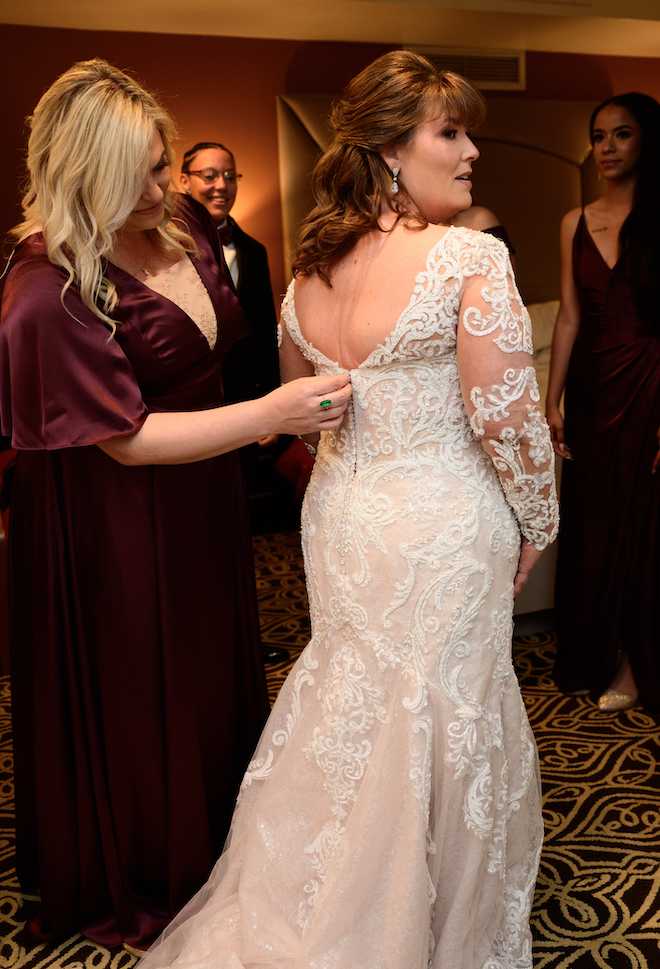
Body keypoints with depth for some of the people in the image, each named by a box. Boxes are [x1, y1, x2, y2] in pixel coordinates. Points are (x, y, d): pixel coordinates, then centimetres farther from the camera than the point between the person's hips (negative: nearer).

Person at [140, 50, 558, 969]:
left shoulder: (308, 271, 3)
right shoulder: (471, 257, -19)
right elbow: (504, 416, -19)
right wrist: (539, 521, -3)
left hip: (338, 516, 7)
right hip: (442, 531, -6)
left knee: (351, 707, 22)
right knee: (440, 718, 10)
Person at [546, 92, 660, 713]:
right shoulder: (576, 224, 9)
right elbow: (569, 318, 8)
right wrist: (552, 402, 4)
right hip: (592, 387, 4)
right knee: (592, 519, 11)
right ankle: (599, 657, 30)